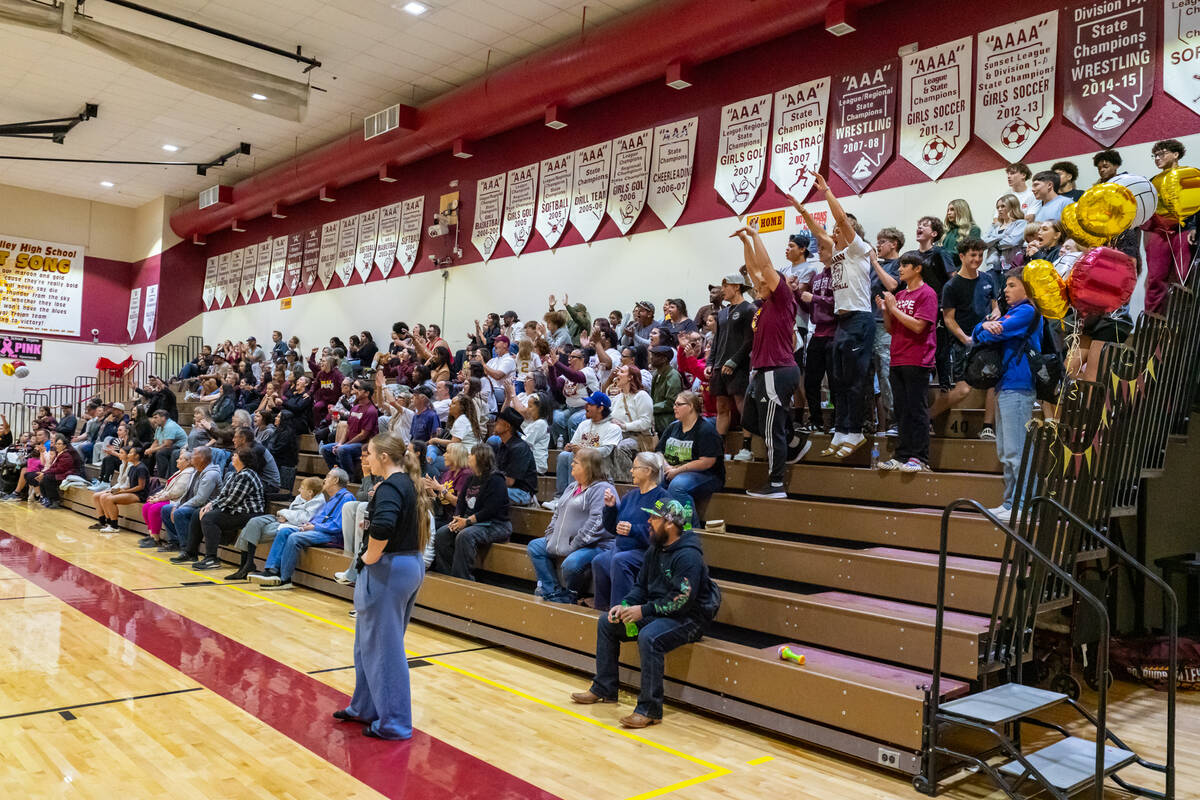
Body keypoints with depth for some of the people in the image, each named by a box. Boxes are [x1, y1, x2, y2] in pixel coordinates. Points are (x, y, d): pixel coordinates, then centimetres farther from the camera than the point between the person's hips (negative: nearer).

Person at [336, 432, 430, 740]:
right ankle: (365, 708, 35)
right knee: (371, 640, 22)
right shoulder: (408, 484, 11)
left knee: (383, 646, 1)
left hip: (388, 571, -10)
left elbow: (382, 526, -35)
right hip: (412, 565, 10)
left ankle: (393, 723, 11)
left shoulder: (390, 487, -18)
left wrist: (371, 556, -18)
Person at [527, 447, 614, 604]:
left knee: (571, 564, -35)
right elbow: (558, 513, 24)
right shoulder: (573, 487, 19)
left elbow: (597, 522, -23)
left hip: (595, 545, -10)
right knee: (534, 546, 7)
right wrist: (550, 536, 8)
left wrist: (573, 546, -22)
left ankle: (567, 597, -2)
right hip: (564, 544, 10)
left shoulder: (602, 489, -13)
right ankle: (553, 592, 1)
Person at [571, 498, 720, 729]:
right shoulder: (655, 550, 8)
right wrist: (625, 605, -5)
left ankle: (650, 709, -26)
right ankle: (604, 689, 14)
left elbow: (682, 601, -27)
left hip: (687, 618, -10)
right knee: (606, 623, 6)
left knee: (649, 637, -37)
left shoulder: (688, 556, -21)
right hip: (656, 612, 10)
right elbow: (641, 586, 14)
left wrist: (644, 610, -24)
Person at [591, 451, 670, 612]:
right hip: (621, 548, 7)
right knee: (598, 561, -21)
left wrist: (633, 530, -25)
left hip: (646, 551, -7)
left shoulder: (661, 497, -7)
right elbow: (612, 528, 21)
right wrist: (610, 507, 5)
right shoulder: (631, 495, 18)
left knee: (620, 560, -34)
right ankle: (602, 608, -8)